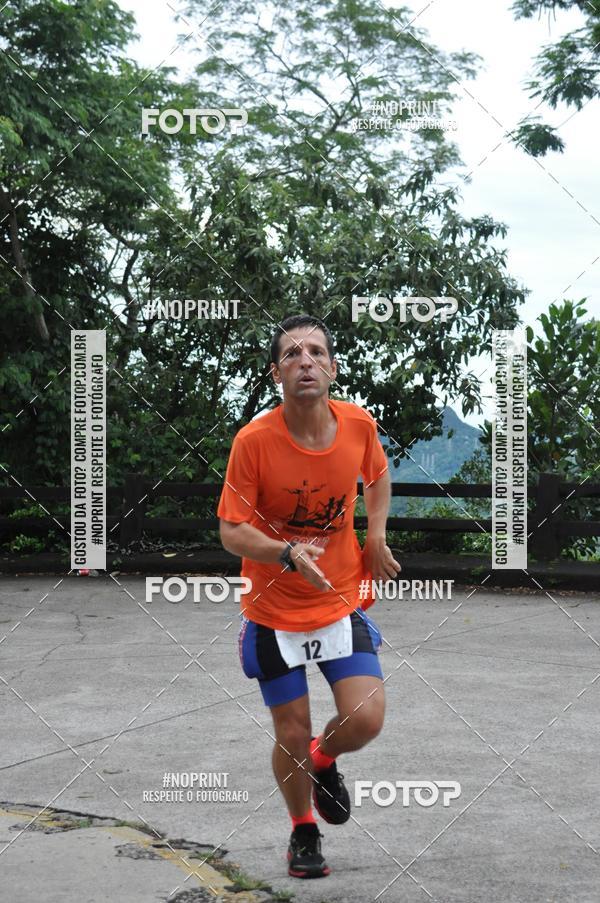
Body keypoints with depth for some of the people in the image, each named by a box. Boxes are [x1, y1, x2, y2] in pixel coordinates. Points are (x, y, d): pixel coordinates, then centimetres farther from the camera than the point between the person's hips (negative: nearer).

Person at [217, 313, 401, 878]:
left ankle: (324, 758, 25)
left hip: (342, 603, 2)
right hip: (274, 613, -2)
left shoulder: (359, 424, -10)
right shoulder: (253, 441, -20)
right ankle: (303, 832, 36)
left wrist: (376, 538, 3)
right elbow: (232, 531, -16)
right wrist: (289, 553, -33)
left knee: (366, 721, -12)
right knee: (292, 738, 6)